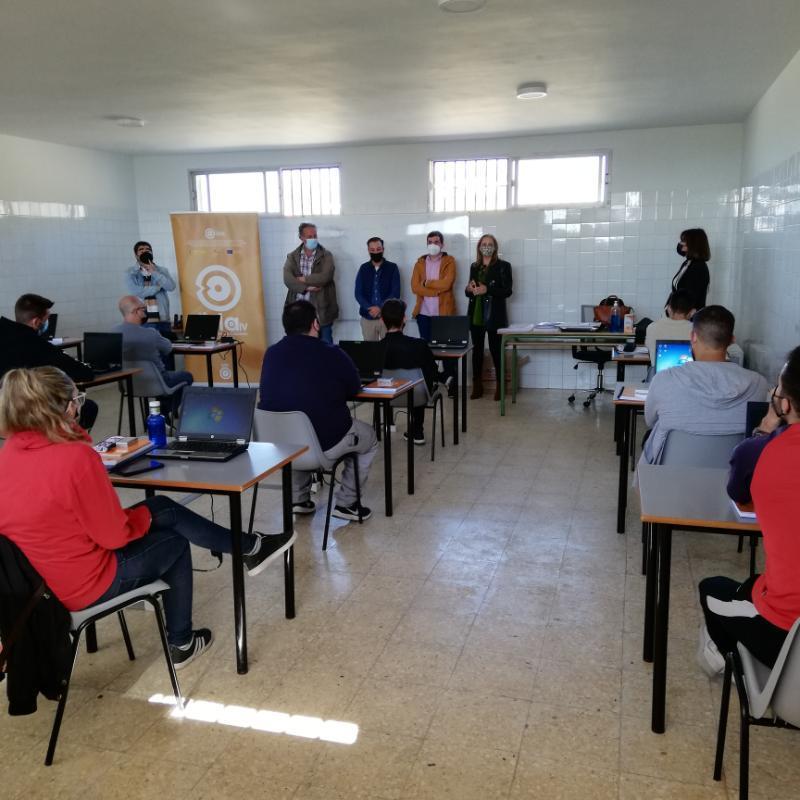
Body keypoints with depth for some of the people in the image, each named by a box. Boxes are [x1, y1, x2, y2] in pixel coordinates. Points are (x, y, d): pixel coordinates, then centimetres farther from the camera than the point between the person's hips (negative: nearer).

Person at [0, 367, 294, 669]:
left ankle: (249, 547, 26)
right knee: (174, 545, 18)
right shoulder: (75, 457, -29)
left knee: (163, 509, 14)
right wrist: (144, 516, -1)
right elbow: (114, 535, -19)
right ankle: (181, 644, 34)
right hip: (82, 585, -8)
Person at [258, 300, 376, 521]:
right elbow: (354, 389, 3)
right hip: (325, 444, -4)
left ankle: (298, 499, 34)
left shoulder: (271, 353, 0)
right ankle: (345, 503, 22)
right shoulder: (333, 354, -12)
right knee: (369, 438, 25)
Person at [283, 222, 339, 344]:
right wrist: (306, 288, -20)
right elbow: (287, 279, -8)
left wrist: (303, 279, -8)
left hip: (321, 309, -2)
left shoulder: (326, 255, 1)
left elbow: (325, 277, -15)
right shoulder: (292, 256, 7)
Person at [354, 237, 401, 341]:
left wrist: (380, 308, -17)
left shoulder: (392, 267, 1)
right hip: (367, 317, 2)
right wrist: (370, 308, -15)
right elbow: (358, 293, 1)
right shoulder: (363, 268, 7)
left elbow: (395, 293, -6)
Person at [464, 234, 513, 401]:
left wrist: (487, 289, -19)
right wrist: (469, 289, -5)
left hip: (494, 316, -4)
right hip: (475, 315, 4)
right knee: (477, 349, 6)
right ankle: (477, 386, 12)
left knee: (495, 350, -2)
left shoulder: (503, 266, 0)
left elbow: (507, 291, -8)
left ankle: (500, 386, 7)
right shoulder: (474, 266, 13)